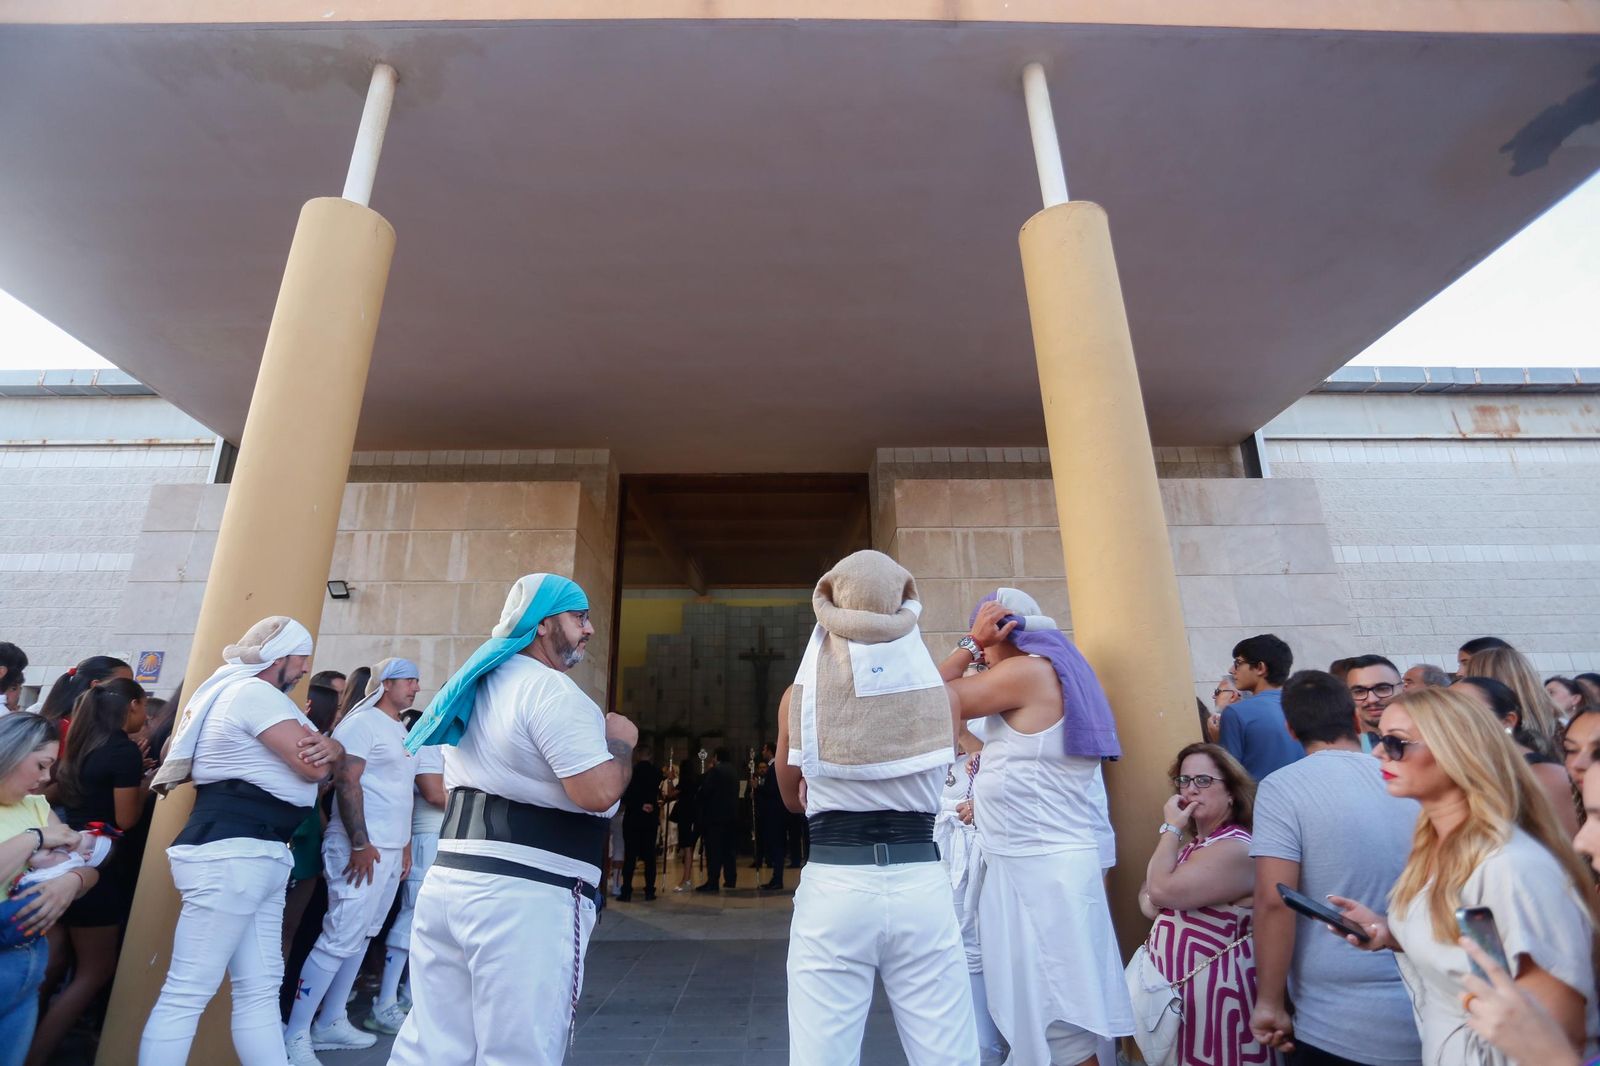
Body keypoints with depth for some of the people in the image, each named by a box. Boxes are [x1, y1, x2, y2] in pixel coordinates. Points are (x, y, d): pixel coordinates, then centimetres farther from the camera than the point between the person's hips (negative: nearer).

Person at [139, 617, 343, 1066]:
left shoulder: (262, 697, 21)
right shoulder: (255, 692, -11)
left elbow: (323, 752, 17)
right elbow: (313, 767, -16)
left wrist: (329, 747, -6)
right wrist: (323, 750, 7)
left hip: (258, 857, 10)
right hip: (231, 854, -10)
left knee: (261, 988, 9)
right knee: (187, 992, -4)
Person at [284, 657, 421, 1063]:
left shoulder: (401, 731, 16)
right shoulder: (362, 722, -10)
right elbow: (346, 782, -18)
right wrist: (361, 844, -21)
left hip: (392, 850, 9)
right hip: (362, 849, -9)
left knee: (361, 937, 13)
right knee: (339, 939, -5)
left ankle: (330, 1022, 24)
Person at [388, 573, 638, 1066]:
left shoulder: (479, 686, 14)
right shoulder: (552, 689, -16)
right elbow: (598, 793, -22)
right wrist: (621, 741, -4)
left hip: (449, 876, 9)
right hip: (526, 894, -9)